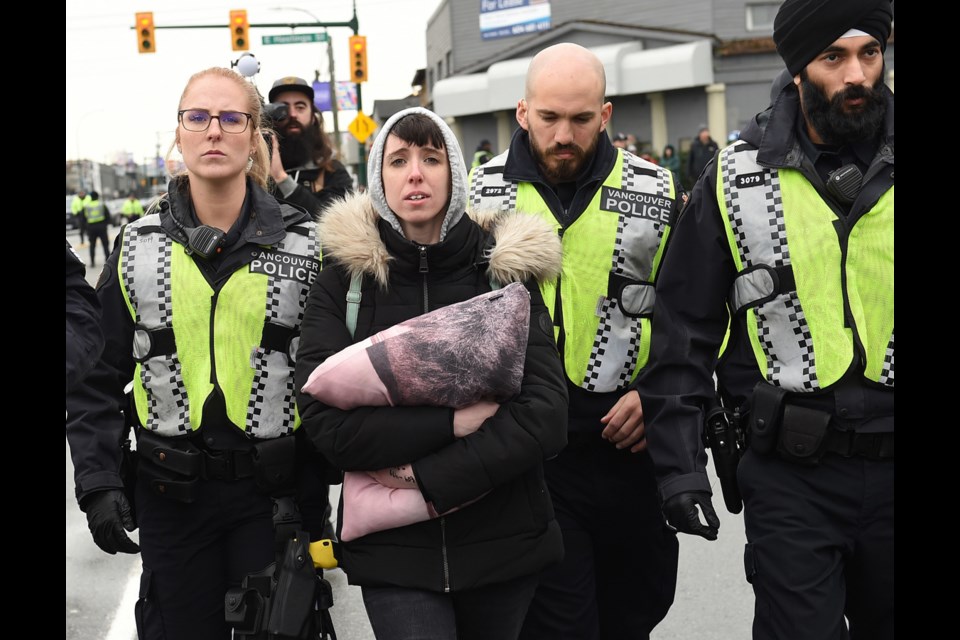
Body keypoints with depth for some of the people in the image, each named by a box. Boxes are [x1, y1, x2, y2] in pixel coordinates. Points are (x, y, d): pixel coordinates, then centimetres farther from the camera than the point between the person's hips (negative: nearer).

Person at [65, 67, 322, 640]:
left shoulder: (304, 245, -2)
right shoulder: (138, 248, 2)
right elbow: (99, 380, 5)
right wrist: (98, 481, -5)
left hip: (273, 487, -1)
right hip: (170, 492, 1)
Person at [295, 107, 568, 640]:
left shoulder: (504, 269, 0)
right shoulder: (342, 281, -1)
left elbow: (546, 416, -11)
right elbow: (327, 424, -13)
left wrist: (430, 479, -16)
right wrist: (454, 420, -17)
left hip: (503, 539, 2)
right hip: (393, 550, -1)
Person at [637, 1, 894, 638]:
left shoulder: (885, 167, 1)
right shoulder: (737, 181, -3)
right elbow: (685, 329, -1)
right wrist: (679, 461, -6)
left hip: (884, 465, 2)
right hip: (791, 473, -2)